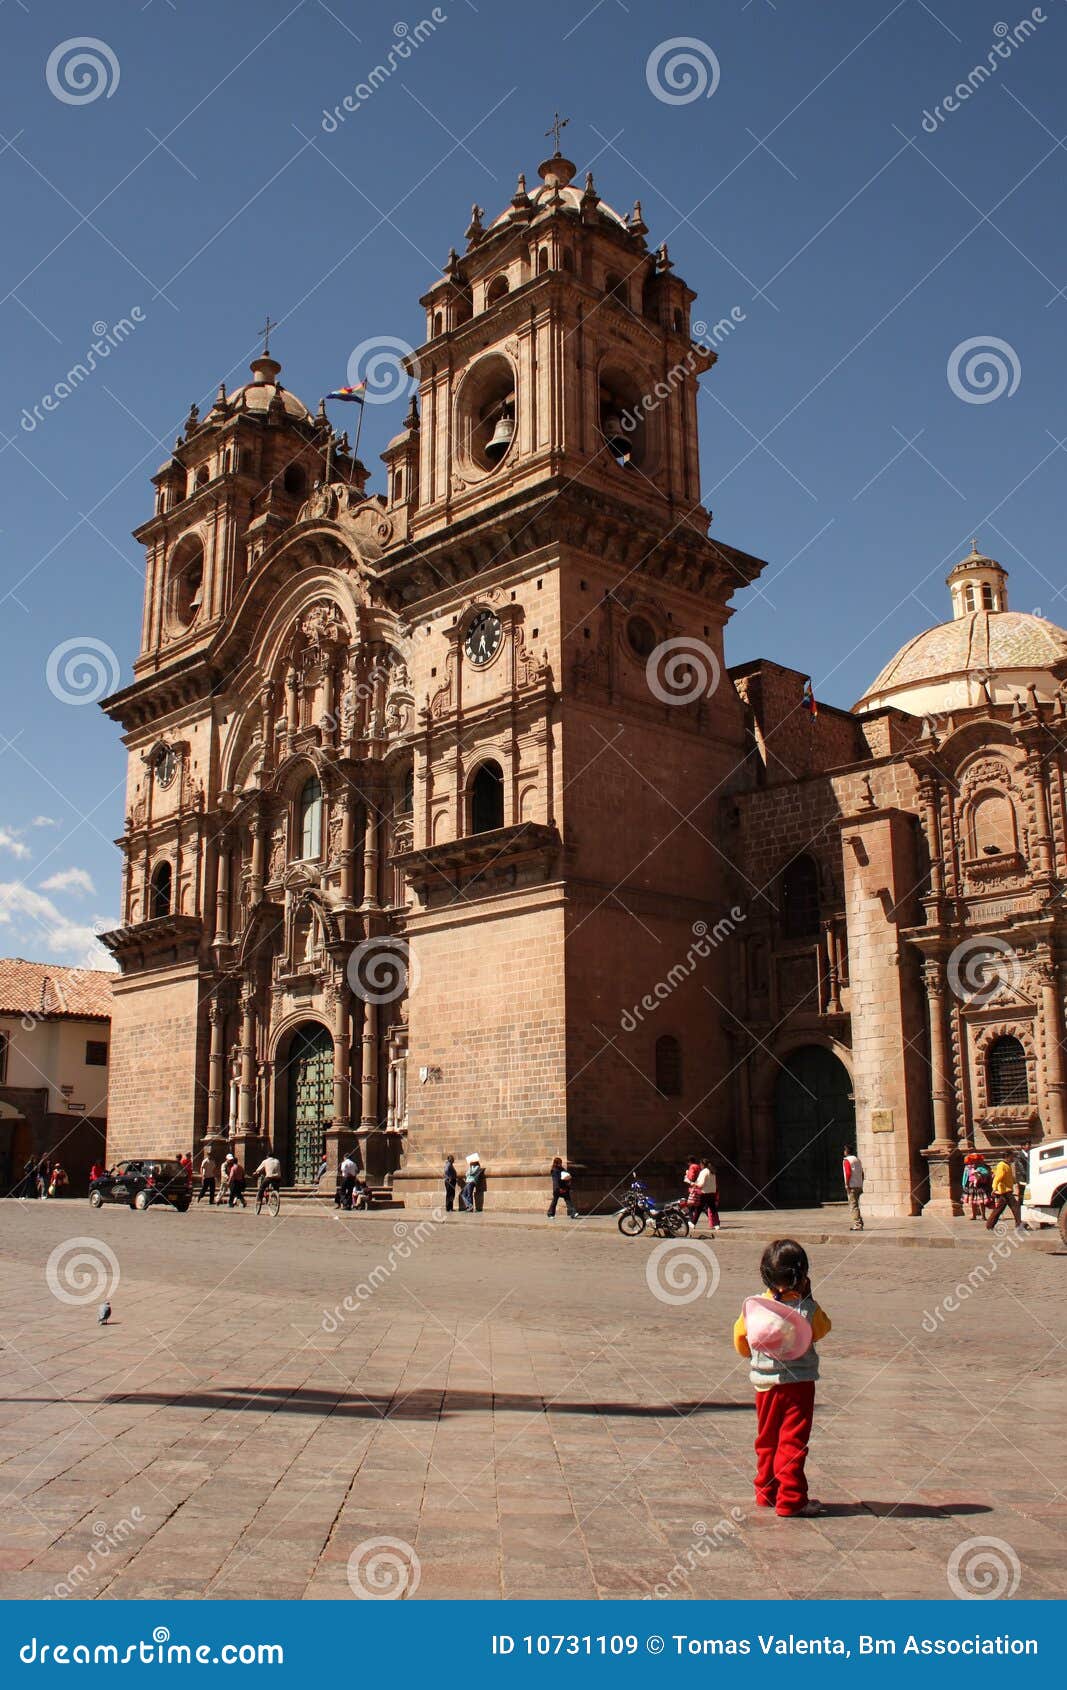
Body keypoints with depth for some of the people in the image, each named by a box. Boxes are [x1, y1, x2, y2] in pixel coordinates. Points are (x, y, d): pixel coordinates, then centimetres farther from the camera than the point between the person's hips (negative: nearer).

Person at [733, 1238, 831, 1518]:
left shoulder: (752, 1306, -6)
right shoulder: (807, 1308, -14)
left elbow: (740, 1339, 5)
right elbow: (822, 1329, 6)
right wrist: (807, 1297, 7)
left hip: (764, 1382, 4)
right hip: (799, 1382, -4)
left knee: (767, 1440, 18)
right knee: (793, 1442, 2)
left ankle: (766, 1492, 27)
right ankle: (791, 1500, 2)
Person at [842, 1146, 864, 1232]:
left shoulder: (847, 1160, -9)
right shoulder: (858, 1159, 15)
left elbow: (848, 1173, -20)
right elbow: (862, 1174, 17)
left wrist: (847, 1185, -16)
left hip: (852, 1186, -8)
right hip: (859, 1186, 8)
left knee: (853, 1206, -7)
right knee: (855, 1205, 17)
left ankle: (857, 1225, -11)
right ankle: (859, 1223, 17)